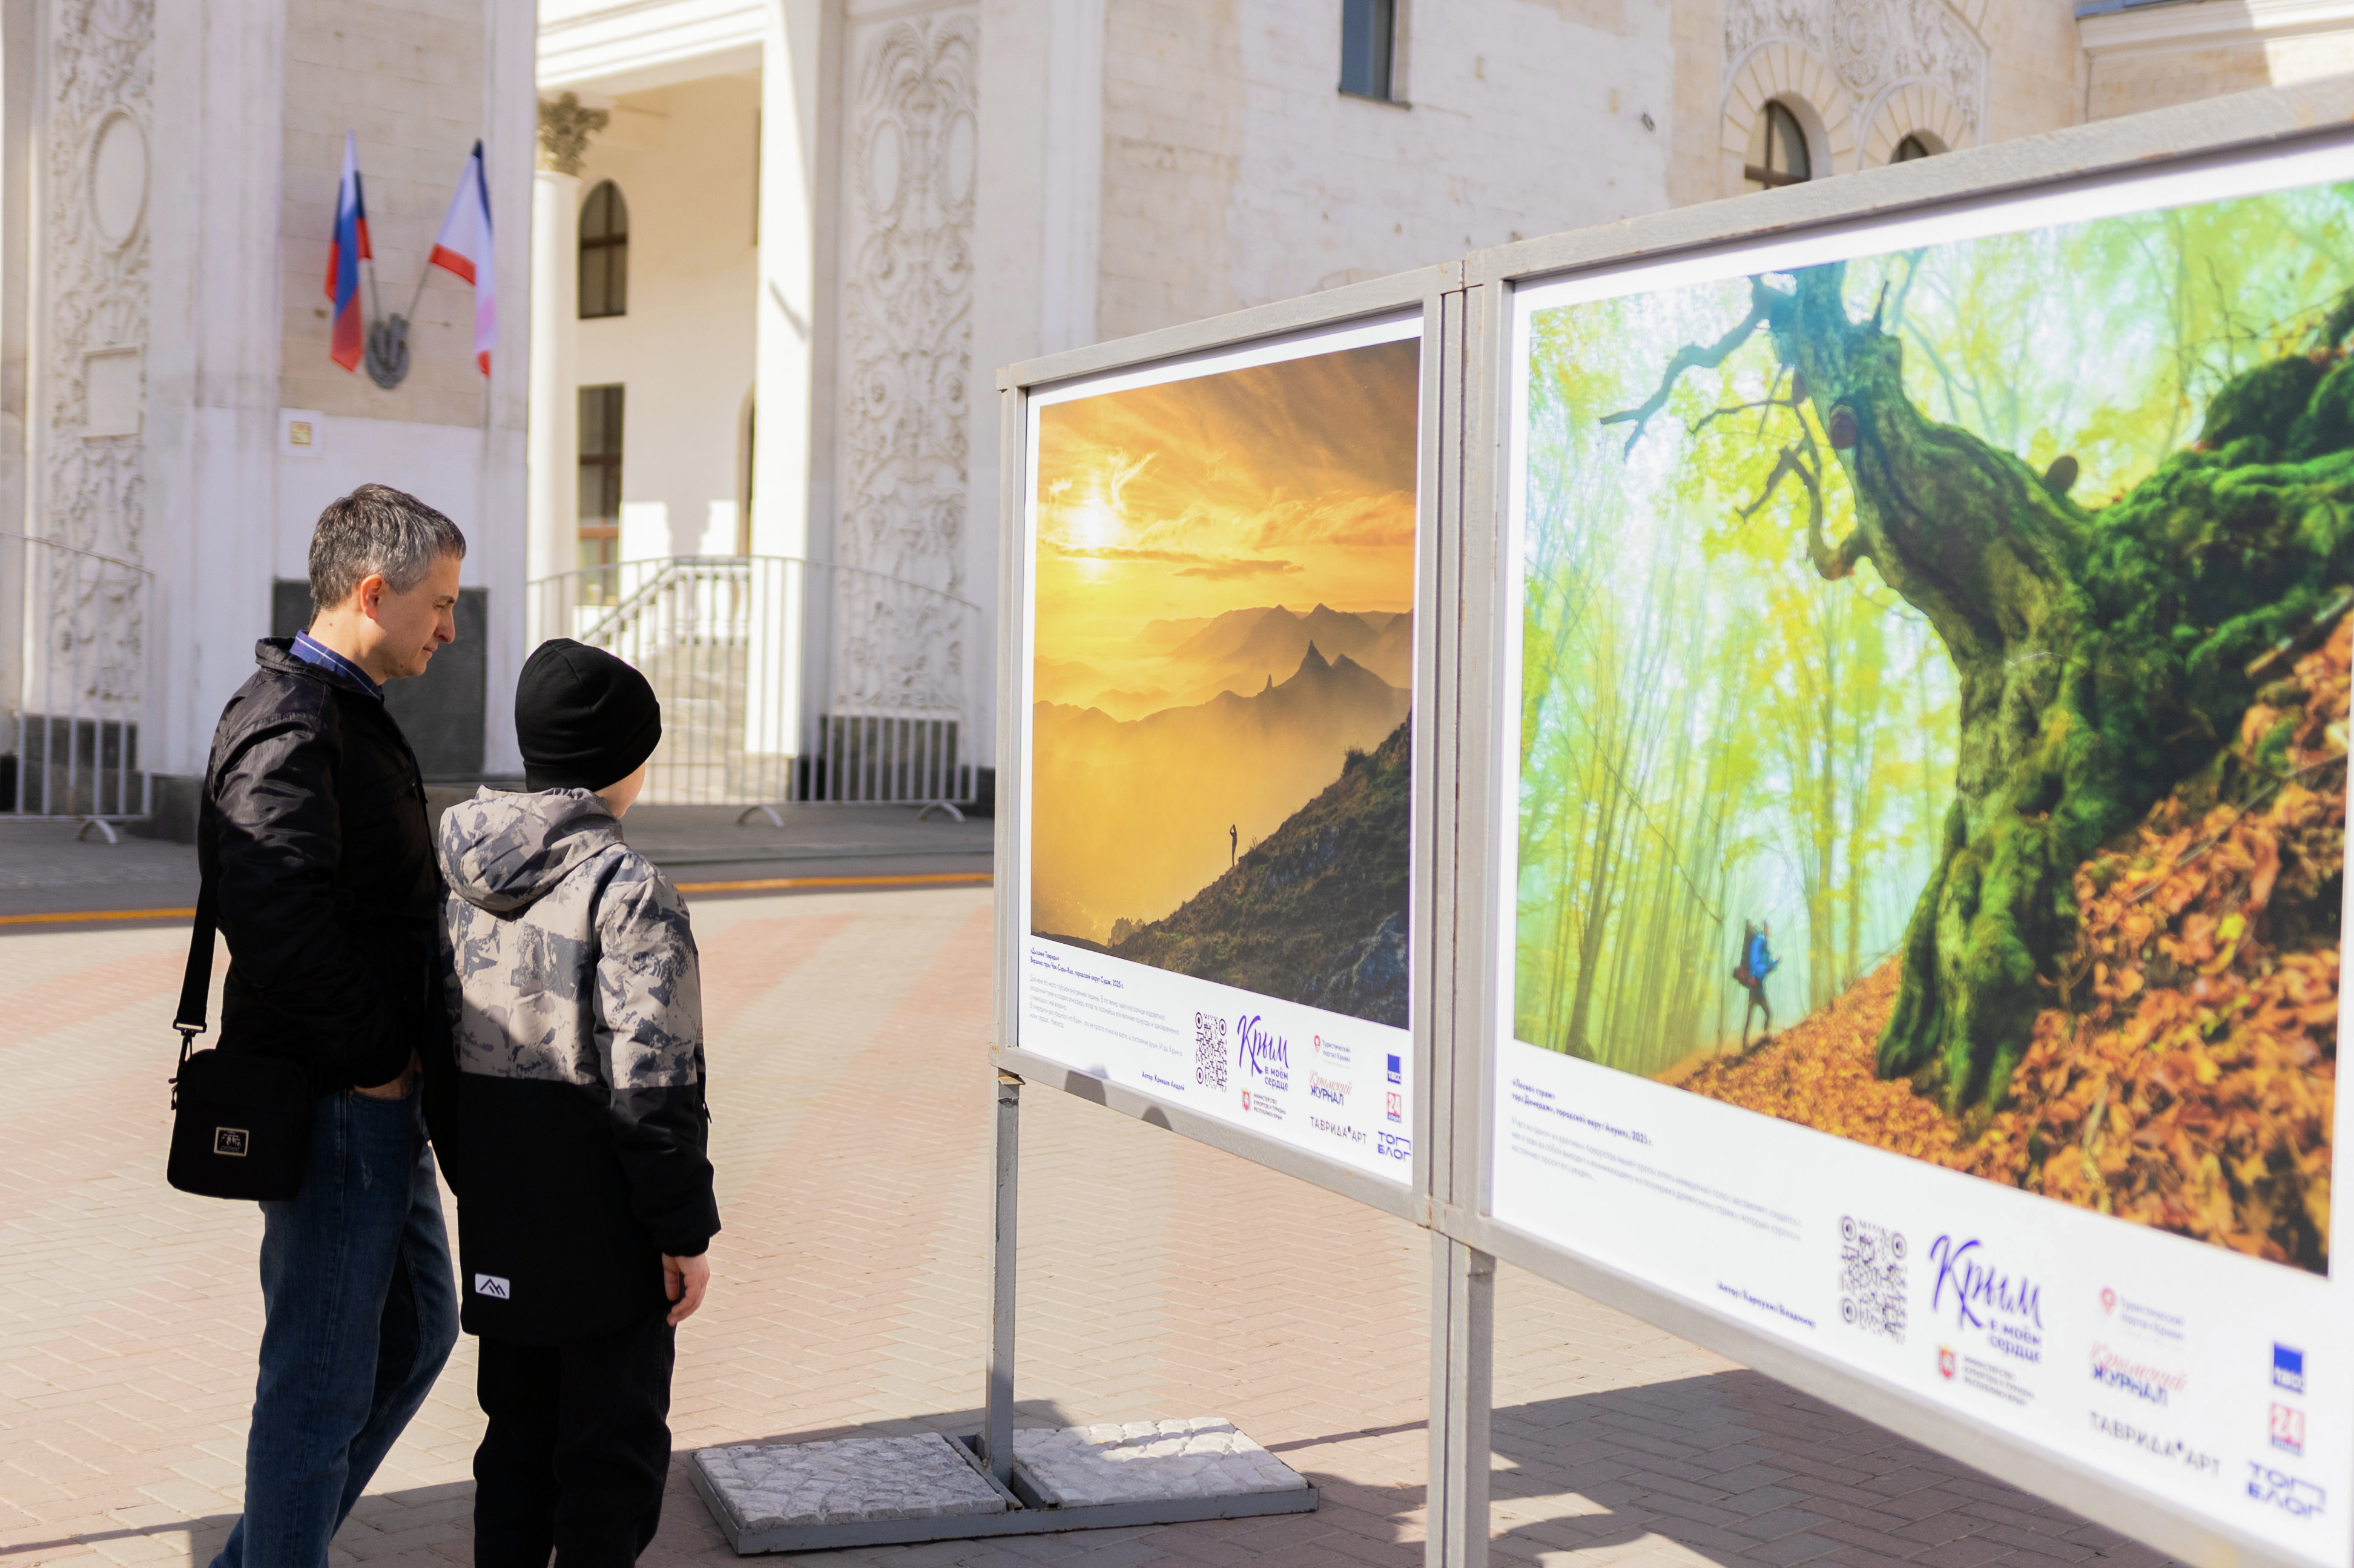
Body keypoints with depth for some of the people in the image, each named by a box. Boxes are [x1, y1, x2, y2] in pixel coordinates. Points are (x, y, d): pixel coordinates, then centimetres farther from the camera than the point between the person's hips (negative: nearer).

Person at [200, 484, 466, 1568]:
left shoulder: (349, 716, 15)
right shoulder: (289, 728, -18)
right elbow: (283, 920, -30)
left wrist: (399, 1057, 9)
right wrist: (375, 1059, -19)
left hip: (378, 1090, 11)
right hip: (331, 1107, -11)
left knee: (415, 1328, 20)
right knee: (323, 1383, 1)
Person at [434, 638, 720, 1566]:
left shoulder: (462, 878, 6)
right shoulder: (629, 890, -17)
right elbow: (652, 1082, -19)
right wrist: (686, 1229, -11)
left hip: (498, 1220, 7)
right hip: (605, 1223, -7)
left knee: (518, 1431, 18)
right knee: (615, 1449, 5)